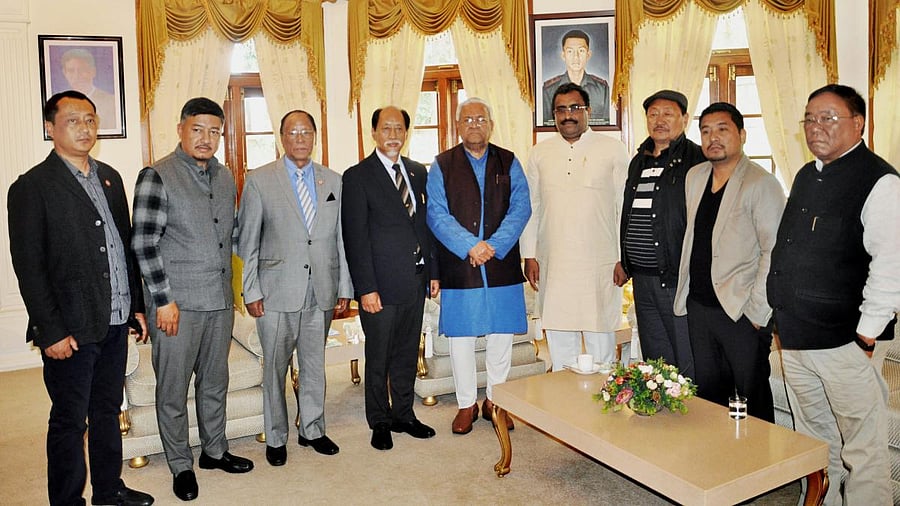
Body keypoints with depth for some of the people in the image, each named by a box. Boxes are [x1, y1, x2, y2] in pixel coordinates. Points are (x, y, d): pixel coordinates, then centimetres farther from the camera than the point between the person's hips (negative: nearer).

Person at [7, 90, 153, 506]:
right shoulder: (31, 187, -8)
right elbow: (28, 266, -11)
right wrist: (51, 331, -14)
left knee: (108, 411, 18)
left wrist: (137, 305, 11)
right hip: (71, 330, -6)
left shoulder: (110, 177, 11)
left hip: (116, 321, 6)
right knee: (69, 421, 8)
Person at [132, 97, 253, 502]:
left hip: (220, 301, 6)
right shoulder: (157, 177, -11)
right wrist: (163, 300, -14)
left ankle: (214, 450, 34)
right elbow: (144, 244, -13)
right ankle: (180, 465, 24)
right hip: (176, 304, -6)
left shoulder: (225, 178, 9)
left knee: (215, 382, 18)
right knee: (173, 389, 7)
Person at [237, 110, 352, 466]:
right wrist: (251, 292, -6)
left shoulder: (334, 181, 8)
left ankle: (312, 430, 32)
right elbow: (247, 242, -1)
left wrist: (345, 288, 6)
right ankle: (276, 437, 25)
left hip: (321, 293, 3)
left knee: (315, 366, 14)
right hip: (277, 293, -3)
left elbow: (341, 239, 9)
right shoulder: (259, 180, -1)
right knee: (275, 369, 8)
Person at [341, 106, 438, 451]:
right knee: (379, 358, 7)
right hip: (381, 283, -5)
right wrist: (366, 288, -15)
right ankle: (380, 422, 24)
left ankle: (403, 415, 31)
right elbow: (355, 238, -10)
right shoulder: (357, 177, -6)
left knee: (407, 354, 16)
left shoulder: (418, 172, 11)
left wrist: (432, 272, 9)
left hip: (414, 280, 5)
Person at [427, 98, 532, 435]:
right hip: (458, 266, -1)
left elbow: (521, 208, -1)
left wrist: (494, 245, -14)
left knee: (502, 336, 8)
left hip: (502, 265, 1)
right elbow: (436, 214, -4)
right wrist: (469, 247, -16)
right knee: (461, 338, 6)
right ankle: (467, 404, 22)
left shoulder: (509, 163, 9)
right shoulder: (442, 165, 5)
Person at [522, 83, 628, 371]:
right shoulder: (540, 153, 10)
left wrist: (624, 258, -3)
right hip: (553, 265, 3)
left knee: (601, 342, 2)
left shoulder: (612, 149, 2)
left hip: (600, 264, -2)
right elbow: (530, 207, 11)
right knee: (559, 341, 9)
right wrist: (529, 254, 6)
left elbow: (625, 205, 1)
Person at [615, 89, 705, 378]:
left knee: (689, 366, 1)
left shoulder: (697, 160, -6)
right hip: (642, 279, 7)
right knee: (654, 363, 16)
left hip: (680, 279, -7)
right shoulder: (639, 161, 16)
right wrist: (622, 261, 17)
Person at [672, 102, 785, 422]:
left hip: (742, 312, -6)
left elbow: (774, 253, -13)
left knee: (753, 401, 6)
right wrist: (685, 295, 13)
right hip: (698, 306, 6)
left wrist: (757, 312, -15)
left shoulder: (762, 185, -9)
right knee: (708, 397, 15)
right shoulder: (694, 177, 11)